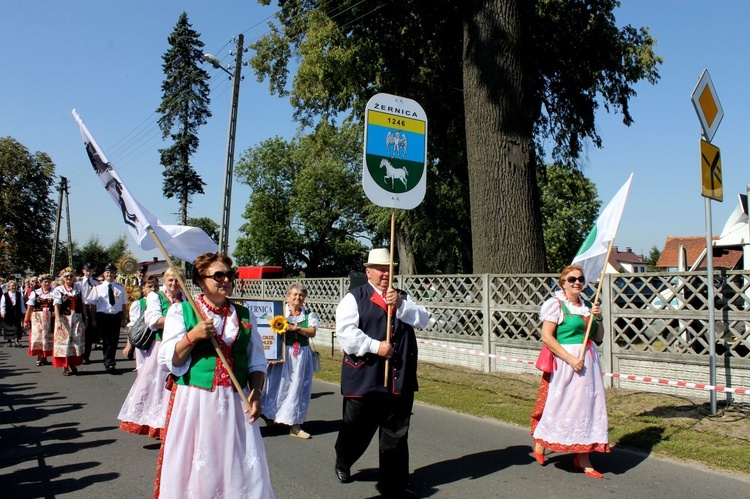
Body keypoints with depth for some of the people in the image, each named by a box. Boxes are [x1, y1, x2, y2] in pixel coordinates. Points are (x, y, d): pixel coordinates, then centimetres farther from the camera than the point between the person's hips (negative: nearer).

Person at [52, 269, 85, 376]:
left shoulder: (78, 288, 9)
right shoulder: (58, 290, -1)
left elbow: (82, 304, 10)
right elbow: (56, 306, -10)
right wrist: (58, 320, -21)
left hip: (77, 319, 3)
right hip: (64, 319, -3)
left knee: (77, 341, 4)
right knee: (64, 341, 1)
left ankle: (73, 364, 17)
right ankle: (65, 367, 10)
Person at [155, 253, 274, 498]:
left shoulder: (244, 315, 10)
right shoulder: (181, 311, 3)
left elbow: (257, 361, 11)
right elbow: (168, 361, -2)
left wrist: (256, 391, -4)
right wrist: (192, 336, -16)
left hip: (236, 403, 2)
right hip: (194, 401, -2)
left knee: (241, 470, 3)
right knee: (193, 470, 3)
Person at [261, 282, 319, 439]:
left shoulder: (309, 314, 9)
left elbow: (312, 332, -5)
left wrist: (296, 328, -20)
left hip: (302, 356, 2)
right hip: (283, 354, -2)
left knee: (299, 388, 5)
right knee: (279, 385, 0)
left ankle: (295, 425, 11)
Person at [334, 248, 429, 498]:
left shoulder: (402, 297, 14)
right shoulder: (354, 298, -1)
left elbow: (423, 320, 1)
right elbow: (345, 330, -13)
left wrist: (400, 305, -14)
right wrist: (375, 346, -18)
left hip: (399, 379, 4)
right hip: (364, 377, -3)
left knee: (396, 435, 9)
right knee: (357, 429, 12)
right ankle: (342, 464, 41)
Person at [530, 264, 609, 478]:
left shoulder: (587, 305, 13)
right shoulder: (556, 304, -7)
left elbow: (598, 338, 17)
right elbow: (547, 337, -14)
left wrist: (598, 318, -1)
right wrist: (570, 359, -19)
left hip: (589, 362, 6)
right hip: (564, 362, -6)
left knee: (587, 406, 6)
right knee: (561, 405, 1)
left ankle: (583, 458, 15)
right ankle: (539, 442, 26)